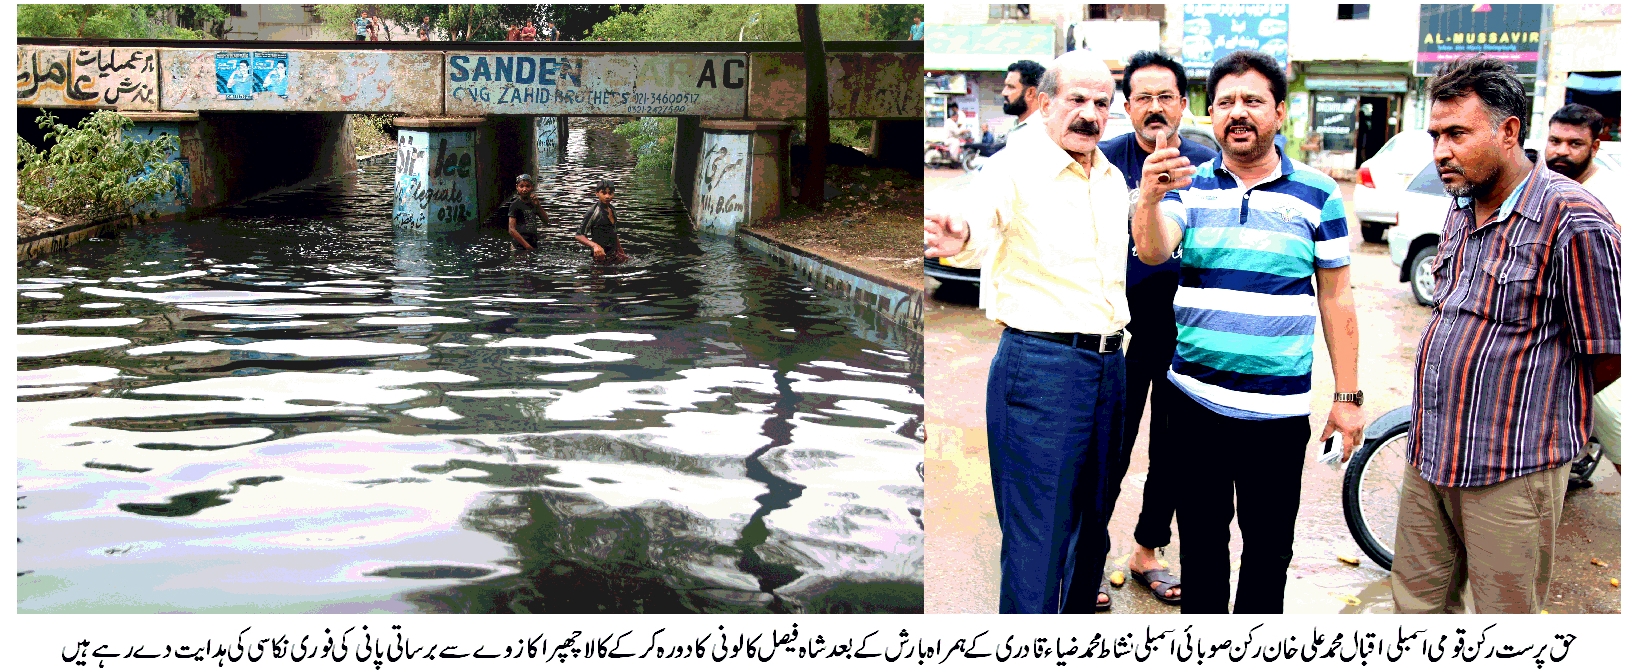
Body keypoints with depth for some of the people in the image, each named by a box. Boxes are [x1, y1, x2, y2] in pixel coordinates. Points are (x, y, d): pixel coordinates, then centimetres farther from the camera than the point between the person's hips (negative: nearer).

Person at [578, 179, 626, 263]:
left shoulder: (613, 210, 12)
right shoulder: (594, 212, -13)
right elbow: (579, 235, -15)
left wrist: (622, 253, 23)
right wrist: (595, 245, -32)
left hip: (614, 254, 7)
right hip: (602, 256, -7)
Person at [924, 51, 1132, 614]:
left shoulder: (1113, 180, 12)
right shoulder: (1015, 166, -11)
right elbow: (983, 217, -34)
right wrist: (959, 238, -57)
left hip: (1108, 364, 7)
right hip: (1039, 363, -7)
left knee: (1092, 526, 17)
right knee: (1037, 536, -3)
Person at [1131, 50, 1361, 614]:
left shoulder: (1317, 194, 1)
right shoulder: (1189, 185, 2)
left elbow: (1335, 299, 4)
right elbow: (1153, 252, -18)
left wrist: (1348, 397, 2)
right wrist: (1149, 198, -40)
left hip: (1278, 410, 0)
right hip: (1195, 399, 1)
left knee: (1270, 548, 10)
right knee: (1201, 541, 14)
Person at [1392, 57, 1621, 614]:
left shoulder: (1573, 222, -16)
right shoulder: (1462, 211, 11)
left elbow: (1607, 359, -12)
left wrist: (1534, 412, 3)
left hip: (1512, 472, -7)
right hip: (1430, 455, 8)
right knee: (1417, 603, 16)